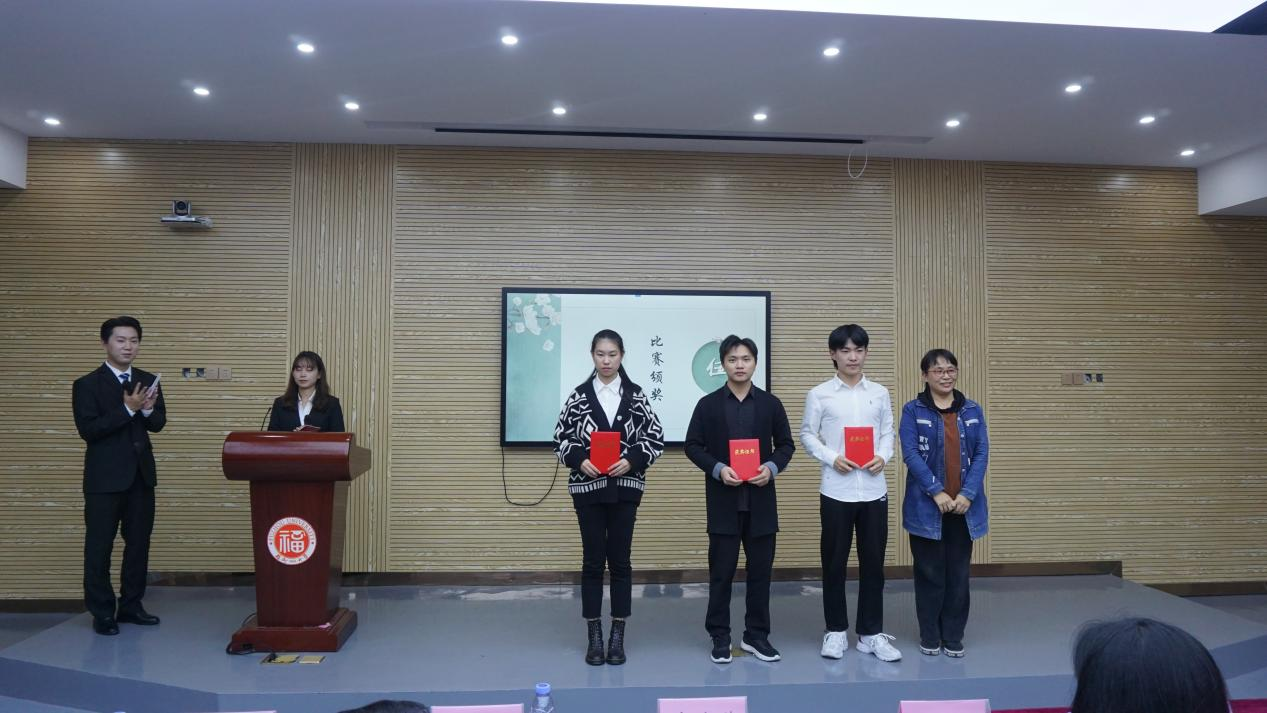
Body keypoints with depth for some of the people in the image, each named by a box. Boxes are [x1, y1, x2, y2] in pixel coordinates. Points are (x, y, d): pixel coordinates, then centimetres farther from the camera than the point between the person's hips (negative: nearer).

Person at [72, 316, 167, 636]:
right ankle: (102, 612, 13)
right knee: (99, 547, 2)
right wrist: (127, 409, -22)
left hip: (141, 474, 5)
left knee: (139, 543, 11)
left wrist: (148, 409, -14)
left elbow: (158, 423, 8)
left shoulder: (148, 381, 8)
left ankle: (131, 605, 23)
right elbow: (88, 430, -15)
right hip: (105, 477, -5)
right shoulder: (87, 384, -6)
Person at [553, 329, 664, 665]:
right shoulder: (579, 395, 1)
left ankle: (618, 635, 16)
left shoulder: (635, 395, 2)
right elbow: (561, 438, 3)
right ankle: (594, 636, 15)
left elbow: (655, 438, 1)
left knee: (620, 560, 6)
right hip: (587, 487, 0)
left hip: (625, 488, 0)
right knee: (592, 560, 5)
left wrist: (631, 460, -14)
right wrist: (580, 460, -15)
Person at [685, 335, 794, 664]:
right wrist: (718, 469, -14)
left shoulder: (771, 403, 6)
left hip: (761, 501, 2)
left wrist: (772, 467, -11)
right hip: (723, 501, -2)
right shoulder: (708, 404, 1)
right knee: (721, 571, 3)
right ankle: (720, 637, 15)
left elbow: (786, 444, 9)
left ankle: (756, 635, 20)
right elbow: (693, 446, 1)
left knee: (760, 569, 7)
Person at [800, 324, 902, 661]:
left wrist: (883, 456, -10)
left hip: (874, 489, 2)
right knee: (834, 562, 6)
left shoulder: (880, 393, 7)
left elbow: (888, 432, 10)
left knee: (873, 562, 7)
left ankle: (872, 633, 19)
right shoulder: (819, 394, -1)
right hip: (836, 490, -2)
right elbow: (807, 435, 1)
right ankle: (836, 631, 20)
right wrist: (832, 458, -13)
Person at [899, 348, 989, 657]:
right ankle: (930, 637, 17)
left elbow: (981, 454, 1)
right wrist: (937, 492, -17)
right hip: (927, 506, -2)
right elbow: (911, 454, -10)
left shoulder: (972, 410, 7)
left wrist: (967, 494, -11)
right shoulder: (913, 410, -2)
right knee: (930, 572, 5)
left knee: (958, 573, 8)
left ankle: (953, 637, 19)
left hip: (964, 505, 3)